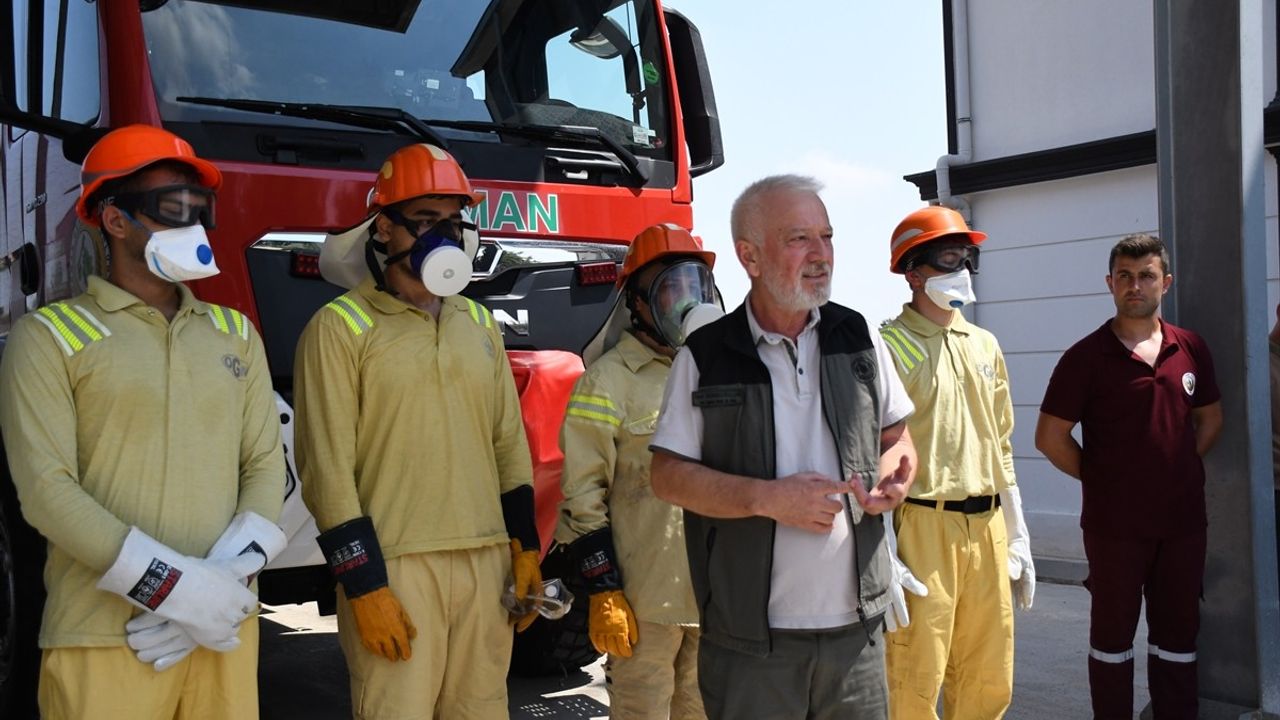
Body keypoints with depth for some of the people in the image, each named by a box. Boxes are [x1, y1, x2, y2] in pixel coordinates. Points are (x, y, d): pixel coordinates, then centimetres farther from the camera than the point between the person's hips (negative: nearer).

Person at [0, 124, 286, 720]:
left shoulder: (236, 335, 11)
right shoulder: (48, 337, -1)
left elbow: (265, 464, 5)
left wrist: (225, 579, -10)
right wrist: (174, 587, -15)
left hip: (224, 625, 4)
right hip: (102, 641, -3)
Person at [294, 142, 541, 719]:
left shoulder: (479, 323, 14)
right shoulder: (340, 327, -5)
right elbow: (328, 468, -9)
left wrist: (525, 545, 11)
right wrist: (364, 585, -12)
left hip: (486, 561, 5)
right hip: (395, 565, -5)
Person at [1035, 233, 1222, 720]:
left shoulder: (1191, 349, 4)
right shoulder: (1086, 357, -9)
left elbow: (1210, 417, 17)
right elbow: (1050, 437, -8)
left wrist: (1180, 470, 6)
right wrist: (1099, 478, -3)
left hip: (1183, 518, 4)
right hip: (1115, 523, -4)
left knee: (1178, 631, 15)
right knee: (1113, 634, 9)